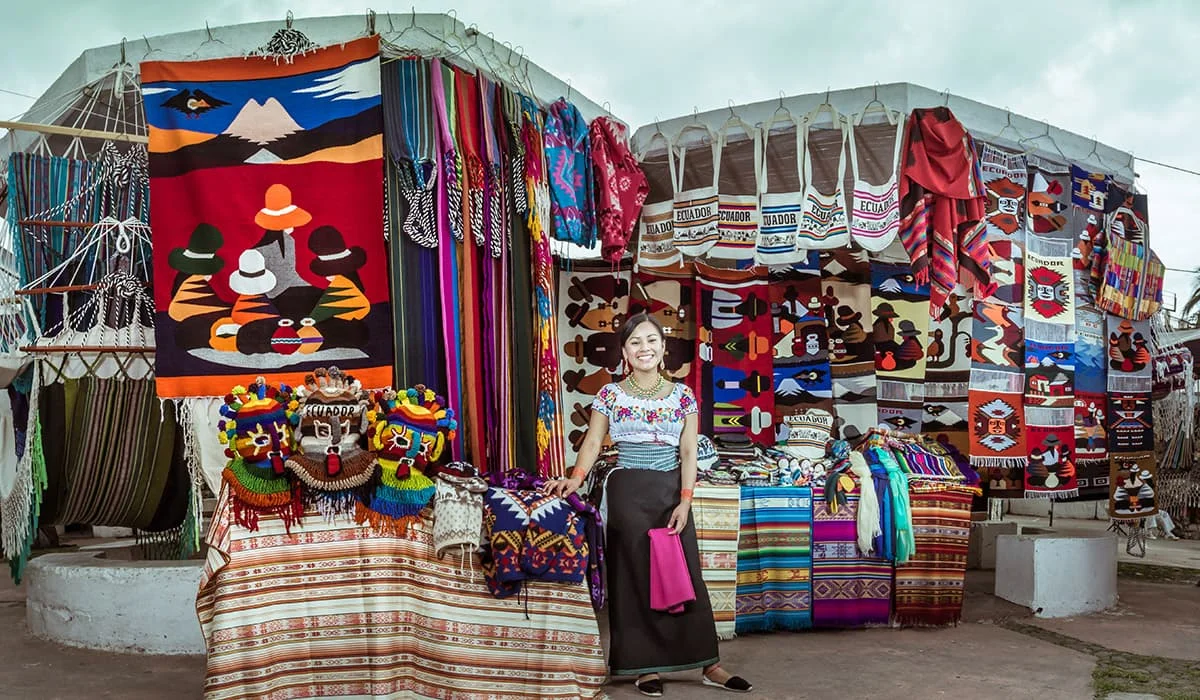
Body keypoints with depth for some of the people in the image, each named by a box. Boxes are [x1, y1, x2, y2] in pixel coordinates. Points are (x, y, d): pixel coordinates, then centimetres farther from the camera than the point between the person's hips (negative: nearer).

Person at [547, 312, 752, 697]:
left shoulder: (682, 395, 4)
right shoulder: (610, 394, 1)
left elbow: (688, 452, 2)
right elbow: (592, 443, -5)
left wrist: (685, 501, -7)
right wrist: (576, 478, -23)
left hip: (672, 490, 2)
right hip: (628, 491, -1)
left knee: (686, 574, 4)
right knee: (635, 577, 2)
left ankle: (709, 664, 12)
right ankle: (645, 666, 12)